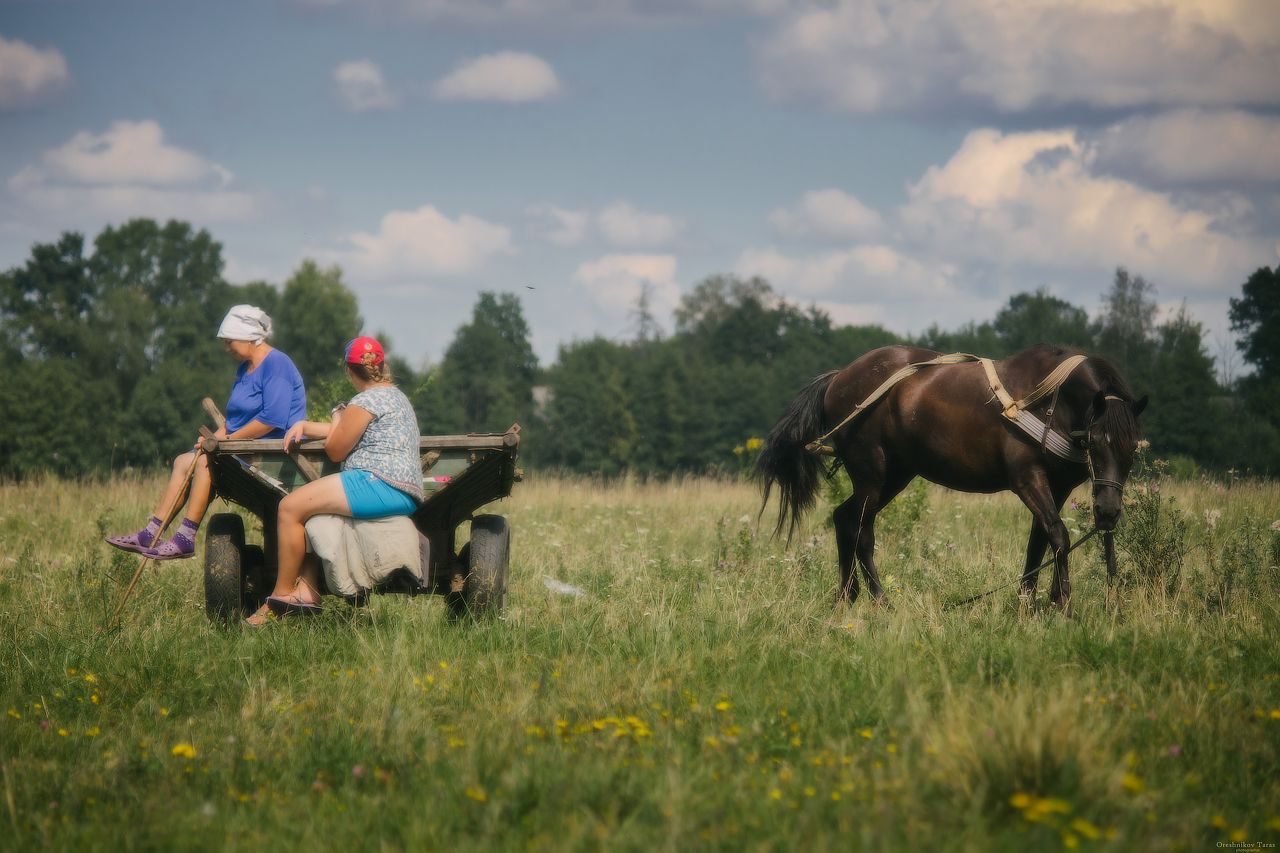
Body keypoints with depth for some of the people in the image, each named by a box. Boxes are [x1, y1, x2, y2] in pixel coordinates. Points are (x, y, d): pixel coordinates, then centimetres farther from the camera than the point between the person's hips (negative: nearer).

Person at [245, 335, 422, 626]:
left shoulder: (367, 400, -7)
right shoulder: (395, 395, 26)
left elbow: (336, 450, -4)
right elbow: (342, 431, 30)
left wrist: (337, 421, 16)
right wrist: (304, 426, 17)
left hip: (381, 483, -11)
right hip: (404, 495, 11)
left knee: (290, 508, -9)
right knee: (308, 509, 19)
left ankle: (281, 595, -5)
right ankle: (306, 590, 2)